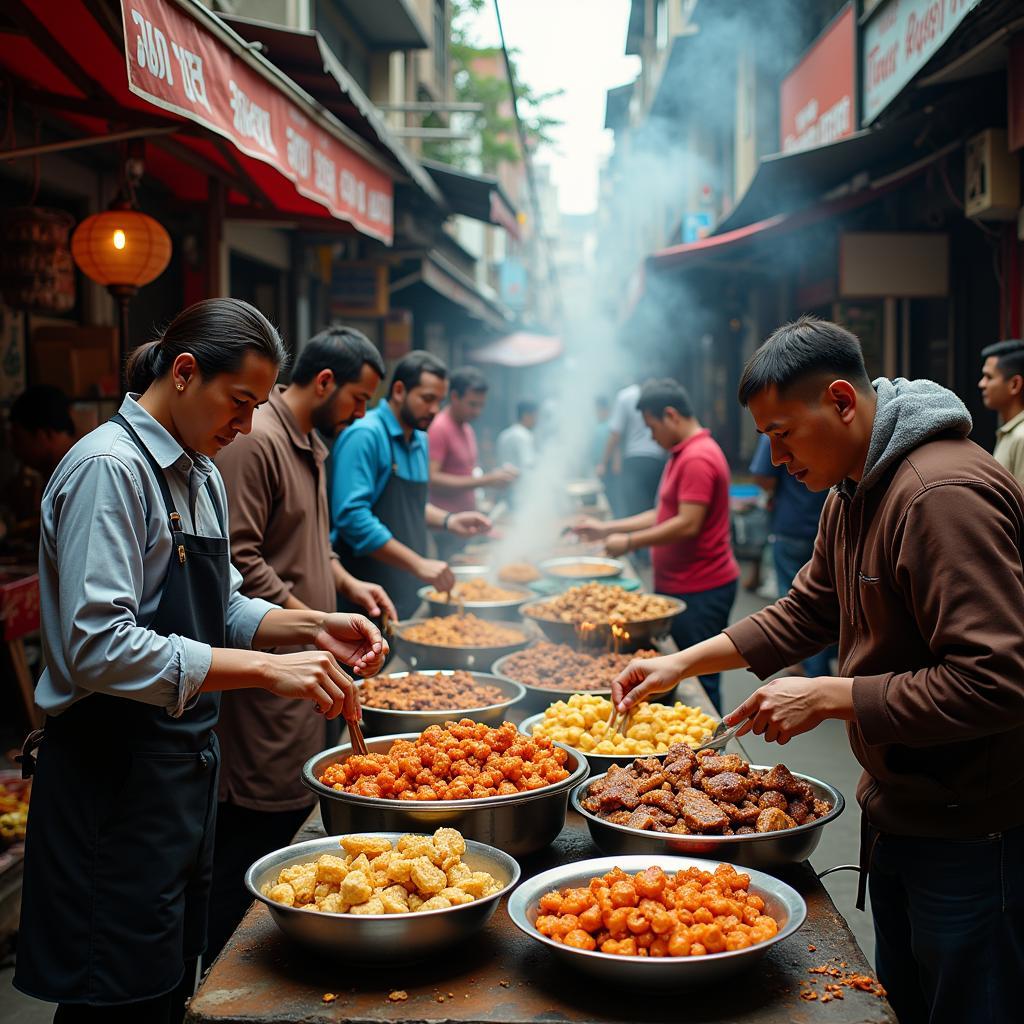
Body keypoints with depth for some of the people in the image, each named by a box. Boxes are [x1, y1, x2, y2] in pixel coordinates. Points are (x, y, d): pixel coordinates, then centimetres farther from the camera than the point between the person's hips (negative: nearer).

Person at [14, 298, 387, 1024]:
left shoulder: (201, 474, 12)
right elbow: (99, 649, -26)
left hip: (185, 764, 9)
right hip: (115, 778, -9)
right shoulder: (109, 469, -17)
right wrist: (264, 669, -28)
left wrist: (310, 628, 1)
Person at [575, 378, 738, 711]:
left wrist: (630, 542, -15)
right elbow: (664, 515, 22)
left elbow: (687, 524, -24)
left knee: (697, 683, -4)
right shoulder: (682, 454, 17)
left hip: (700, 591, -10)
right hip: (678, 586, 10)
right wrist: (607, 528, 18)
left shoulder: (698, 458, -17)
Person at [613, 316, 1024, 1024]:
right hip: (898, 811, 10)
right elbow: (806, 613, 17)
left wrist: (829, 697, -24)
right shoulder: (854, 493, 7)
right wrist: (683, 663, 9)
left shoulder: (945, 494, -26)